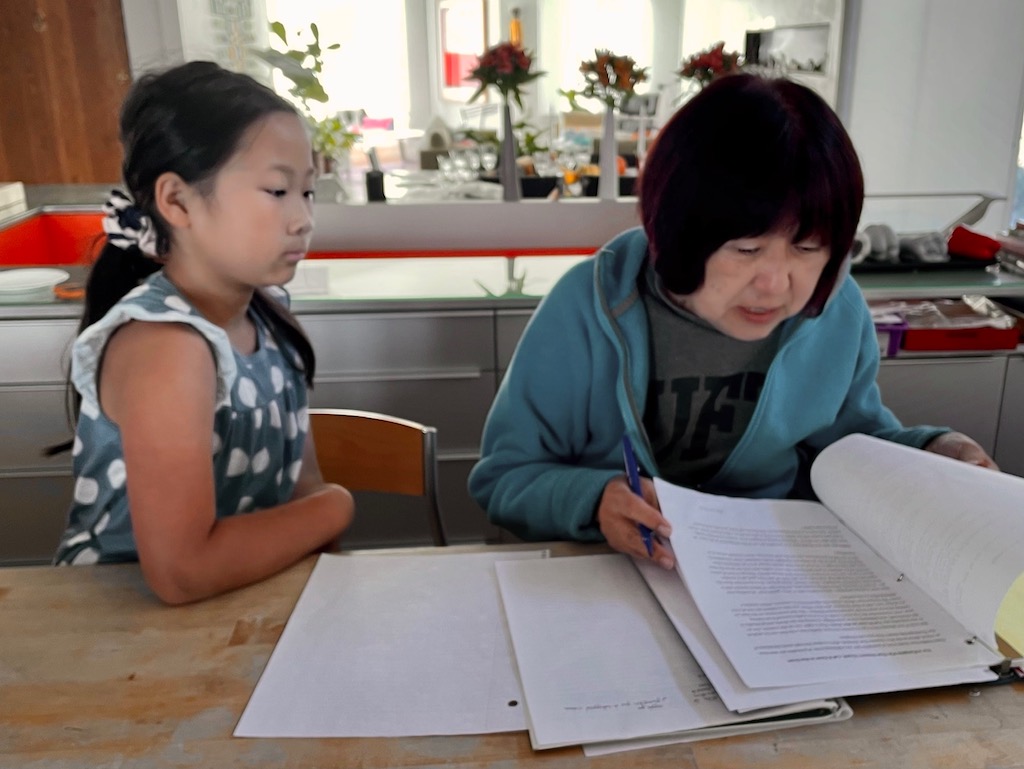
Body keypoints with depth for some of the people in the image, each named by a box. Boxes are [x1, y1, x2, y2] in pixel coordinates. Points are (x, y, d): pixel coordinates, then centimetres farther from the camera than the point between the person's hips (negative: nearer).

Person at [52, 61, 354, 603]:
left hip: (245, 598, 6)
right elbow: (182, 573, -29)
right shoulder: (162, 343, -23)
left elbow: (301, 483, 5)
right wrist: (337, 507, -17)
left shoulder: (267, 312, -1)